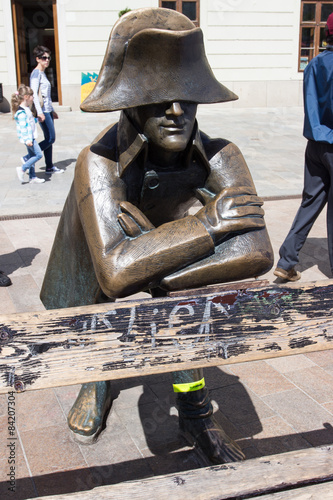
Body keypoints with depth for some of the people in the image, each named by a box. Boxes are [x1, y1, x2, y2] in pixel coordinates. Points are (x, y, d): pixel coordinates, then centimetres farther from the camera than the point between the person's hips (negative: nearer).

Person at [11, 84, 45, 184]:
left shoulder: (26, 109, 12)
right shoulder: (21, 112, -20)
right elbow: (23, 126, -24)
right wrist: (27, 139, -27)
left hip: (31, 137, 11)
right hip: (28, 138, -11)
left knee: (32, 156, 12)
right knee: (38, 154, -10)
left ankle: (32, 177, 17)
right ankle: (22, 169, -1)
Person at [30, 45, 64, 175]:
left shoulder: (43, 73, 18)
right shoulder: (36, 73, -10)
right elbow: (34, 93, -19)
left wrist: (52, 110, 26)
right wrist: (39, 112, -26)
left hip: (48, 111, 9)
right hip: (42, 111, -9)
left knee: (49, 139, 10)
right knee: (51, 138, -11)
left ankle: (49, 167, 15)